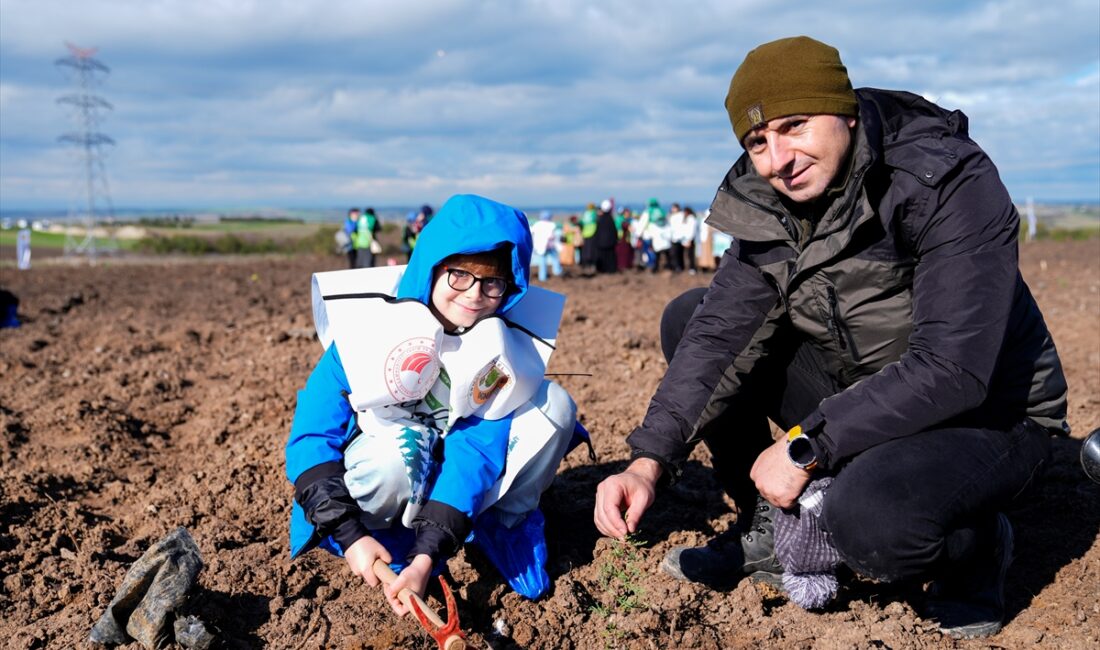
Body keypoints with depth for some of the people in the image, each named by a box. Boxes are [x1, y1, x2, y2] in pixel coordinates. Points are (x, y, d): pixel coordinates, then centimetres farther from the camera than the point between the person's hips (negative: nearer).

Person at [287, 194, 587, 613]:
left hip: (453, 474, 2)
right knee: (399, 454, -39)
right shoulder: (370, 325, -25)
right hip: (382, 456, -2)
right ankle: (375, 529, -7)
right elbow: (311, 434, -22)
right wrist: (350, 536, -31)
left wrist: (427, 555, -36)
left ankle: (505, 524, -3)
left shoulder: (503, 347, -20)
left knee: (553, 404, -19)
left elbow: (476, 449, -26)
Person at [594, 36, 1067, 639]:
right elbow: (722, 332, -12)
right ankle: (772, 529, 8)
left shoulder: (952, 183, -25)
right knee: (690, 319, -2)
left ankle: (978, 546, 0)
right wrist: (649, 461, -23)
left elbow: (951, 371, -31)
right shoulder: (770, 204, -6)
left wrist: (805, 447, -27)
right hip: (862, 396, 7)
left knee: (868, 519, -38)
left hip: (986, 418, -6)